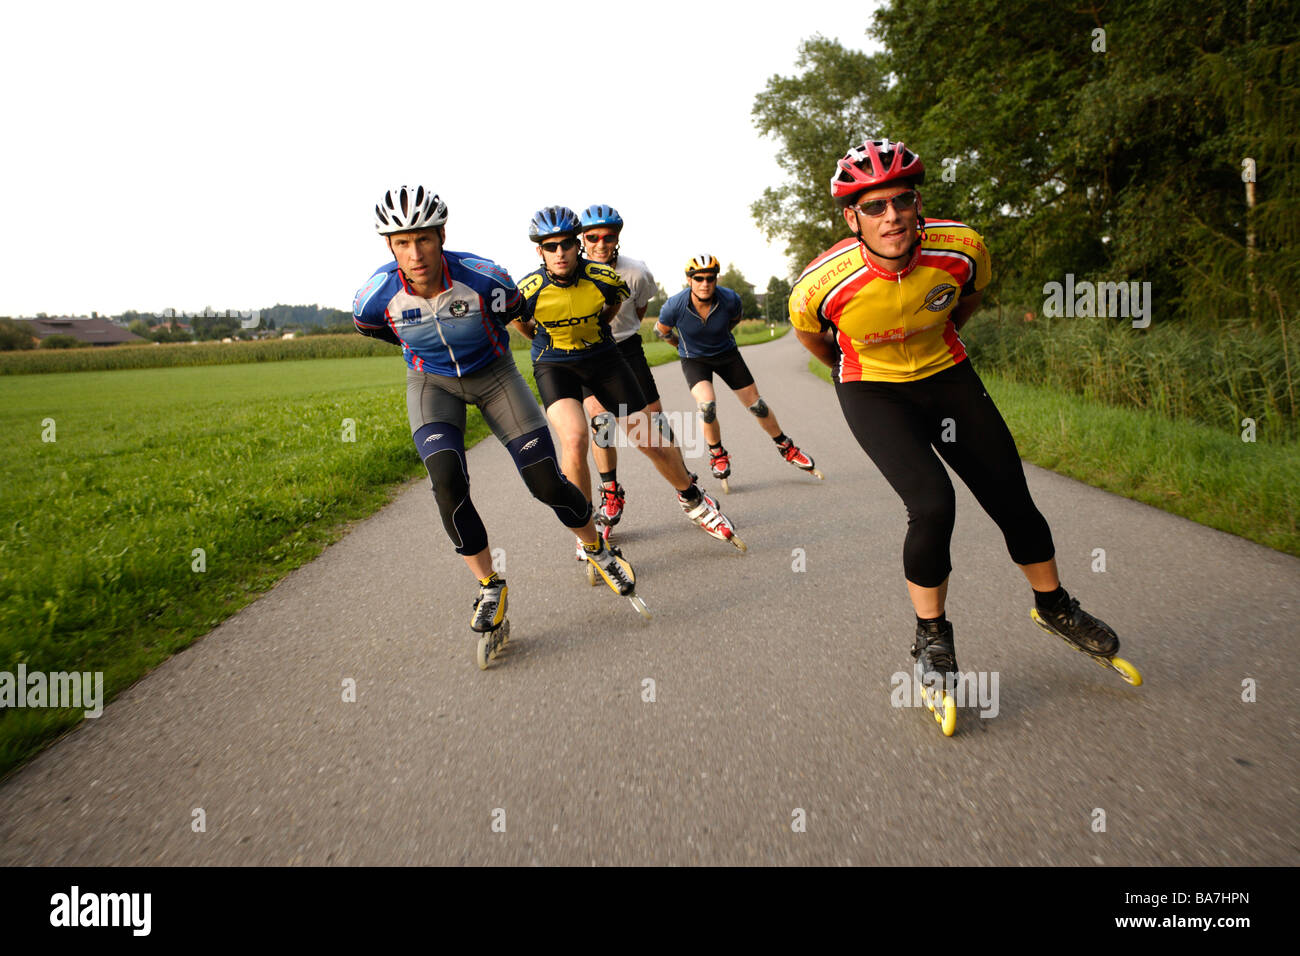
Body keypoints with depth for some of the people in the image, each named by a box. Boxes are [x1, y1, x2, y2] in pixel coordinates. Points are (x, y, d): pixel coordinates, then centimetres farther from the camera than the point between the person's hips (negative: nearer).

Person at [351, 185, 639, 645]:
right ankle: (489, 586, -2)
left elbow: (513, 307, -2)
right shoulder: (377, 295, -23)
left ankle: (596, 548, 22)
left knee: (547, 483, -8)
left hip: (494, 375, -1)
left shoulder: (484, 278, -28)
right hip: (433, 383, 1)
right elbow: (368, 327, 5)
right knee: (447, 484, -24)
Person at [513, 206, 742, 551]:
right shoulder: (529, 290, -20)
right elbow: (519, 321, 5)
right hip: (554, 365, -2)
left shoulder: (603, 277, -17)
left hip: (602, 357, 2)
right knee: (574, 437, -28)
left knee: (649, 440, -1)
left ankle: (693, 500, 26)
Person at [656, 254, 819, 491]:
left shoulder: (730, 299, -22)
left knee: (757, 406, 3)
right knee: (707, 405, -27)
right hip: (694, 360, -1)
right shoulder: (674, 306, -26)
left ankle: (786, 447, 27)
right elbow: (661, 330, -2)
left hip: (727, 354, 2)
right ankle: (717, 454, 1)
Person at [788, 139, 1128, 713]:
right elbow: (809, 335, -2)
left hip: (947, 377, 4)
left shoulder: (961, 247, -21)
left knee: (1010, 496, 4)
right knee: (933, 504, -23)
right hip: (872, 391, -3)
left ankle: (1055, 606, 31)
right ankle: (932, 638, 1)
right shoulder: (821, 286, -28)